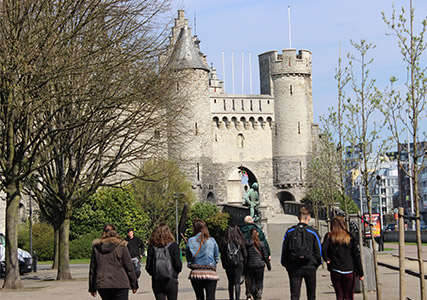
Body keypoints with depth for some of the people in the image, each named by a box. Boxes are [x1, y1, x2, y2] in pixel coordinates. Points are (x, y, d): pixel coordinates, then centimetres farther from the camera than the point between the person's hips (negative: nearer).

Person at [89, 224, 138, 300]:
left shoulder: (96, 248, 8)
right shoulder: (121, 246, -1)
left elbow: (92, 269, 11)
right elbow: (129, 268, 0)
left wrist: (92, 288, 17)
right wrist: (134, 285, 8)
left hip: (101, 284, 4)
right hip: (120, 284, -3)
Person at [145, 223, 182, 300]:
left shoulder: (151, 247, -3)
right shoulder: (173, 246, -7)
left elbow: (148, 267, -2)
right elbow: (178, 264, -7)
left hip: (156, 281, 1)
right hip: (171, 280, -1)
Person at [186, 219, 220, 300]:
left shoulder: (190, 241, 1)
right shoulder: (212, 240, 4)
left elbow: (188, 259, 2)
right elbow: (217, 258, 9)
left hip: (196, 273, 1)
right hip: (210, 273, 0)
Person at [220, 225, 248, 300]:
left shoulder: (225, 241, -5)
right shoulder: (240, 241, -4)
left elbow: (222, 254, -1)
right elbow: (245, 254, 0)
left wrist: (224, 264, 9)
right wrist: (244, 263, 12)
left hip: (228, 264, 1)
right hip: (239, 263, -1)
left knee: (231, 283, 14)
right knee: (237, 282, -1)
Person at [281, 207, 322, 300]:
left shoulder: (289, 232, 2)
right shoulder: (313, 232, -3)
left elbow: (284, 250, 5)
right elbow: (318, 250, 0)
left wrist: (286, 265, 13)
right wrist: (316, 264, 13)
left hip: (294, 268, 1)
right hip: (310, 267, -1)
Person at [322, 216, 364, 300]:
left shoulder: (329, 236, -1)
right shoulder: (350, 237, 0)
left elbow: (323, 248, -20)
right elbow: (356, 255, 0)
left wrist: (326, 259, -1)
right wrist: (360, 273, 4)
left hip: (335, 271, 0)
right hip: (349, 271, 0)